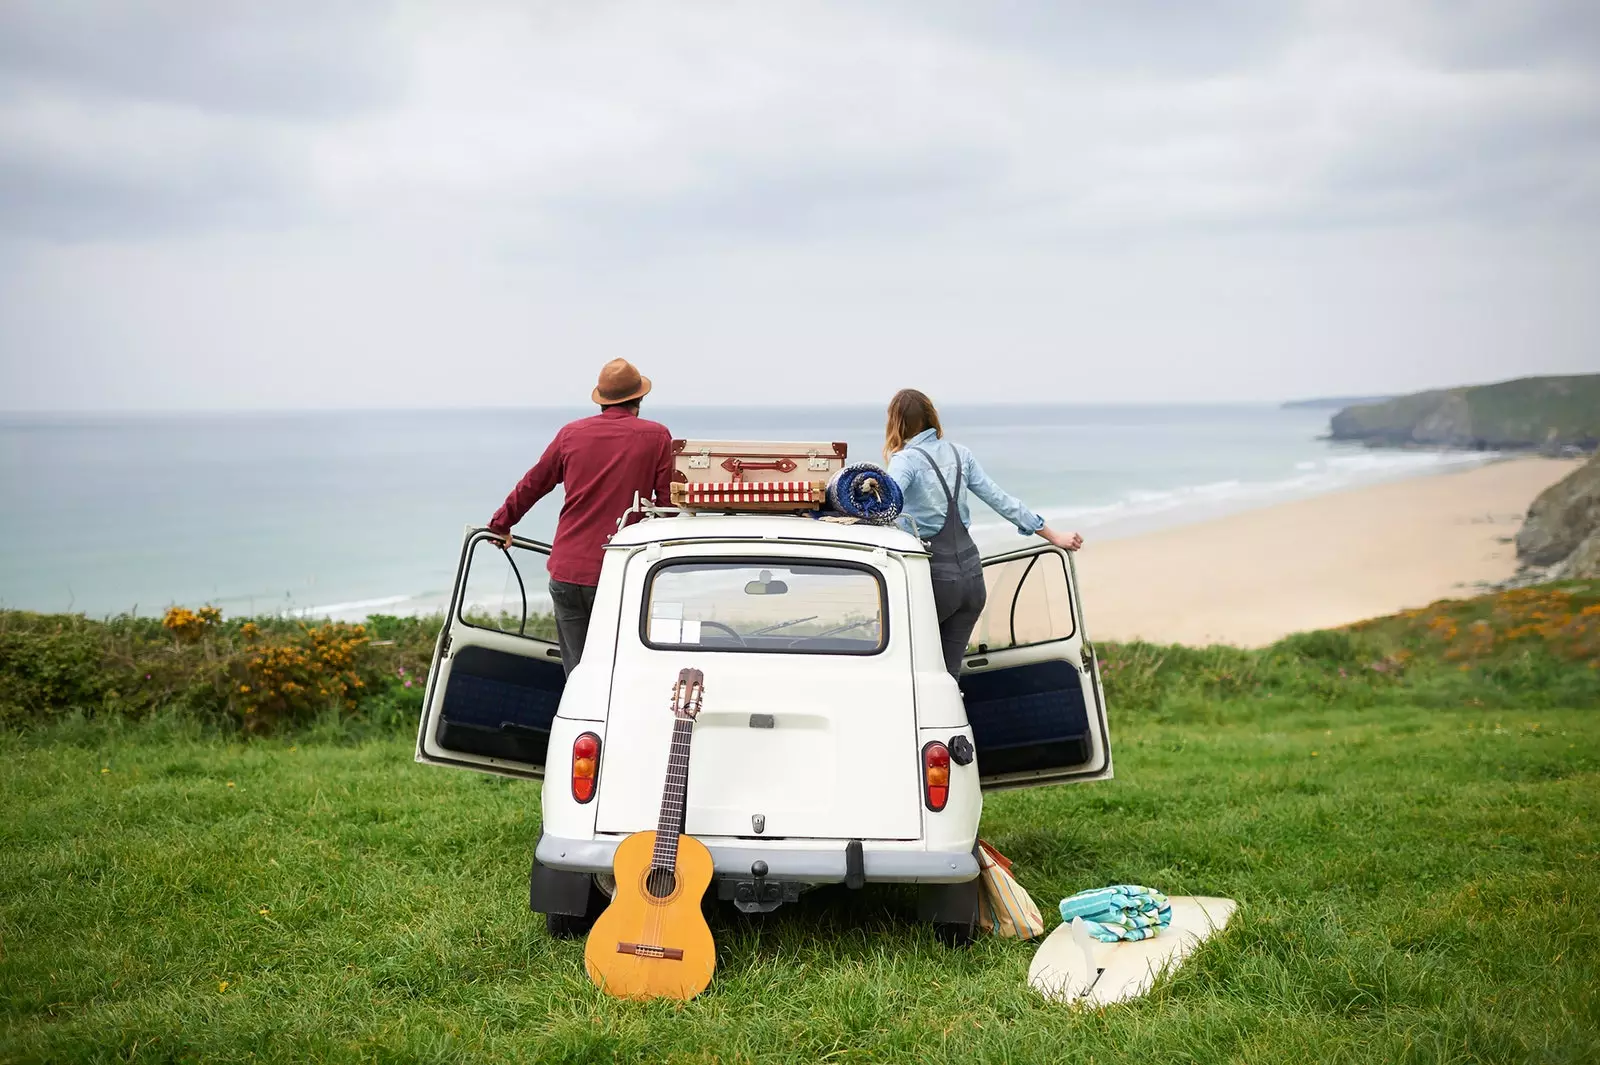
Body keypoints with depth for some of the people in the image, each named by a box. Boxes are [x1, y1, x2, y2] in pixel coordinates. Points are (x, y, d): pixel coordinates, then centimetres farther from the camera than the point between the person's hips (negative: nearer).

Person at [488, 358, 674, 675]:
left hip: (567, 571, 3)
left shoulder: (571, 433, 9)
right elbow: (668, 501, -1)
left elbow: (531, 485, 19)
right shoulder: (656, 436, 0)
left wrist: (500, 524, 34)